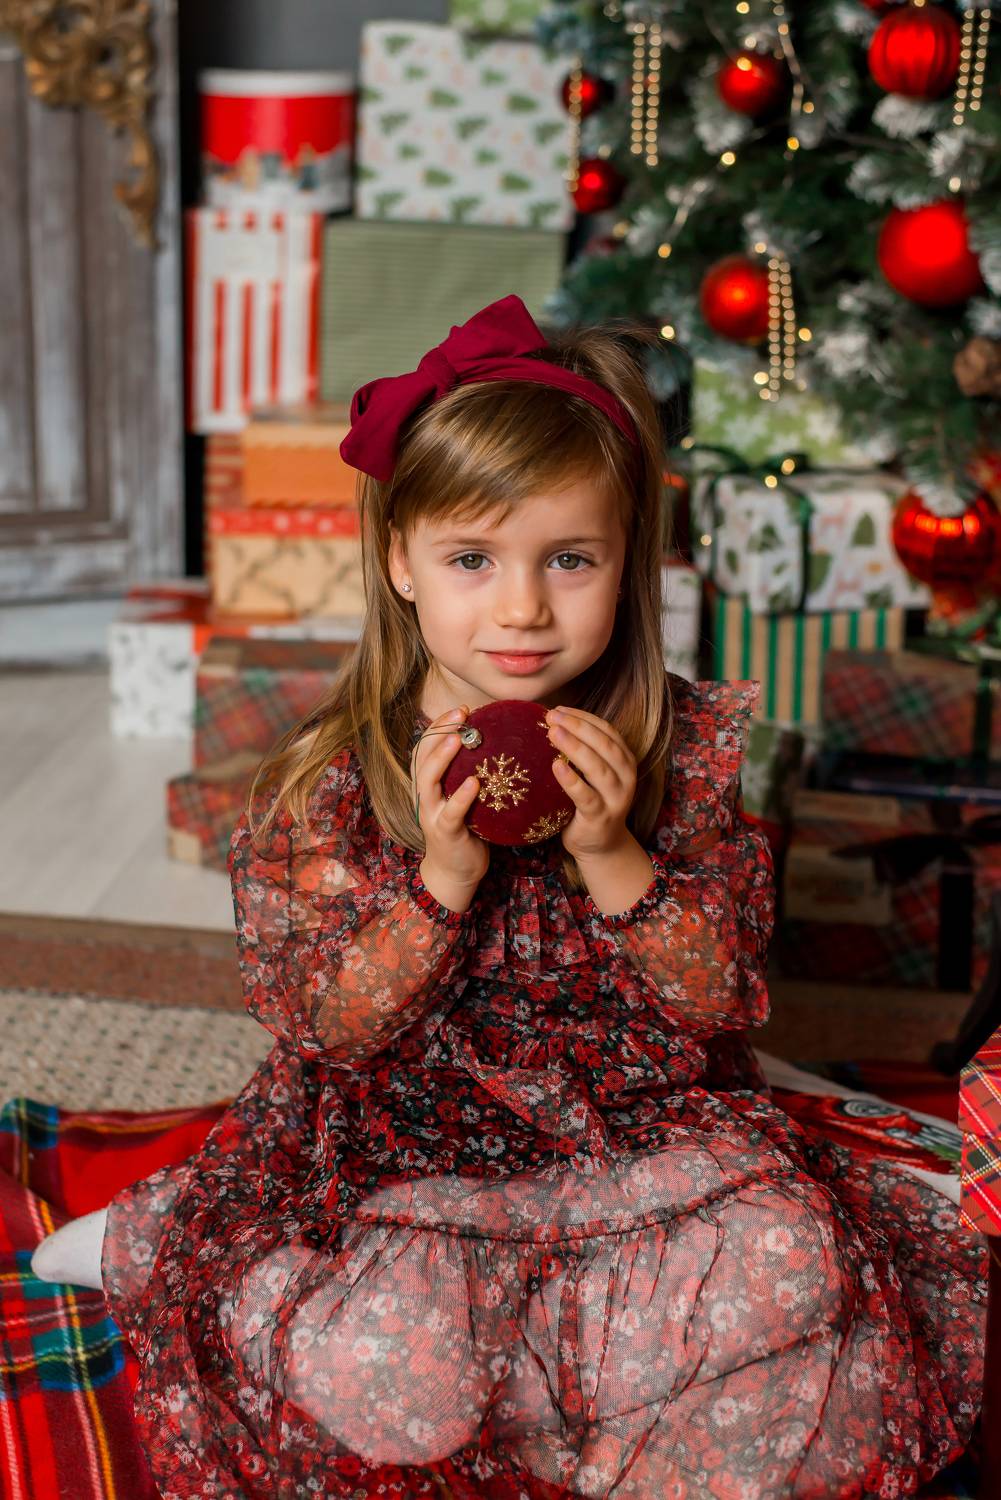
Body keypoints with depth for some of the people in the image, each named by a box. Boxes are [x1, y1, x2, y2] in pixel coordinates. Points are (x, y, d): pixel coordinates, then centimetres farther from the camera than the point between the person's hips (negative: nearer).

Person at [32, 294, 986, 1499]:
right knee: (383, 1370, -27)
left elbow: (722, 1002, -6)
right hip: (399, 1148, -2)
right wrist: (444, 875, -25)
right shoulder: (328, 778, -7)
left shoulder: (685, 747, -3)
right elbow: (330, 1026, -10)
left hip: (640, 1132, 2)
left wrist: (611, 857, -22)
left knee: (786, 1262, -24)